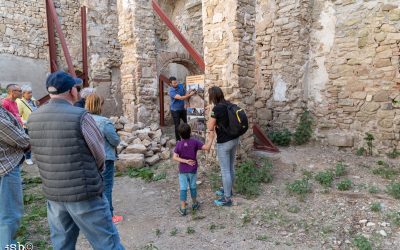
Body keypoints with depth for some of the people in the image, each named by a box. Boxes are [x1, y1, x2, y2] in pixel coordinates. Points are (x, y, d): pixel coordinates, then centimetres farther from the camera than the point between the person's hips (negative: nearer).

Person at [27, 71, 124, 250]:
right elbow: (100, 155, -8)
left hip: (52, 194, 6)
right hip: (85, 194, -6)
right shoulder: (80, 116, -18)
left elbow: (39, 155, 10)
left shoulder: (33, 119, 0)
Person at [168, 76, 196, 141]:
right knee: (177, 125, 3)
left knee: (187, 123, 15)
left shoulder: (181, 86, -3)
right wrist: (190, 95, -34)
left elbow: (186, 96, 3)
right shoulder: (171, 91, -22)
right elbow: (180, 98, -32)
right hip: (175, 110, -6)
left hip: (182, 109, 6)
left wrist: (189, 94, -19)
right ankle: (178, 139, 18)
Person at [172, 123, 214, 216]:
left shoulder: (179, 144, -11)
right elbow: (207, 147, -19)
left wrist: (185, 161, -17)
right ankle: (194, 204, 34)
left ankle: (183, 208, 8)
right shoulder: (195, 142, -15)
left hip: (182, 170, 0)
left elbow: (175, 157, -15)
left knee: (183, 188, 7)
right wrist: (211, 138, -9)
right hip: (193, 170, 0)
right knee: (193, 187, 17)